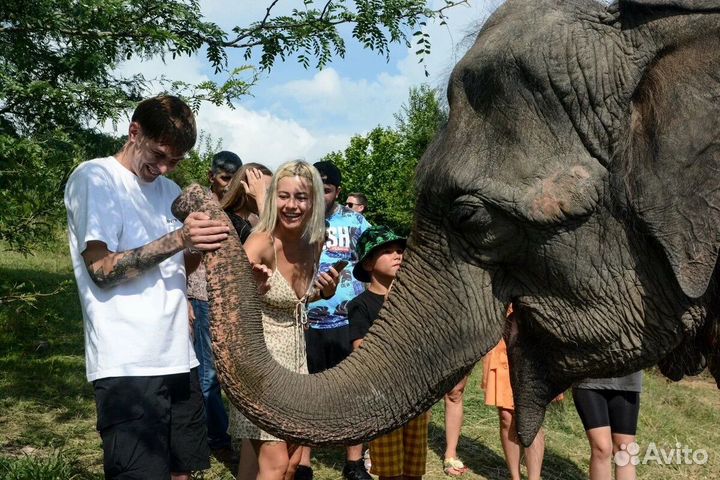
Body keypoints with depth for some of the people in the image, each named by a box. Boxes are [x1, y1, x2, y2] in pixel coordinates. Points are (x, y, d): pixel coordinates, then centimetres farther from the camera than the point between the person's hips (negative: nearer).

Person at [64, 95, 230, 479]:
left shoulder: (169, 189, 17)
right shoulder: (94, 178, -5)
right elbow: (102, 269, -14)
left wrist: (201, 244, -2)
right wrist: (178, 238, -21)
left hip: (178, 357, 7)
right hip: (128, 365, -7)